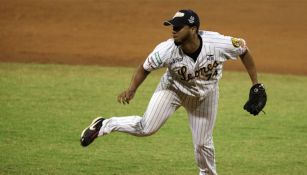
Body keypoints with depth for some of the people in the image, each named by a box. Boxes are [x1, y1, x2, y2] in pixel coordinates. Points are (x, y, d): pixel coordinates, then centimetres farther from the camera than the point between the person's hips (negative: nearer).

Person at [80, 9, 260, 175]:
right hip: (173, 89, -1)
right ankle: (106, 125, 9)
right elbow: (145, 68, -13)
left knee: (203, 143, 9)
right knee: (146, 128, -15)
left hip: (204, 97, 1)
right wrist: (131, 90, -30)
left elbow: (244, 50, -15)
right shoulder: (166, 50, -31)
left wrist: (256, 85, -12)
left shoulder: (219, 44, -34)